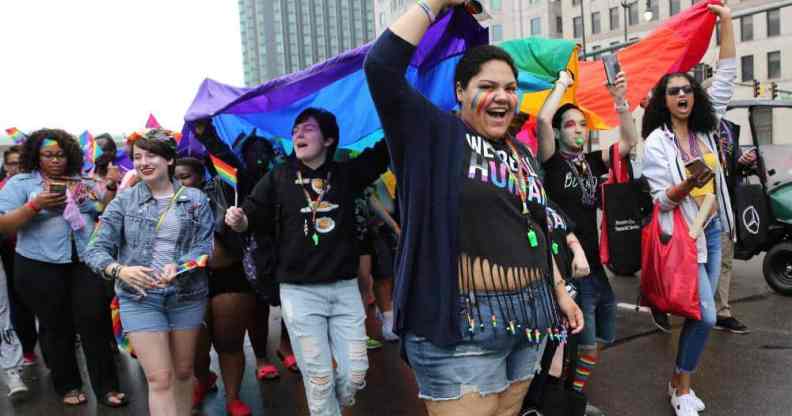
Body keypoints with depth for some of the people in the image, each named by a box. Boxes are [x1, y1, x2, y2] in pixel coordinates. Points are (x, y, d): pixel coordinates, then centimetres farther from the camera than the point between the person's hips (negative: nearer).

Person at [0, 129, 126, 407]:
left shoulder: (83, 182, 12)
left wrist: (111, 190, -5)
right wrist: (35, 205, -19)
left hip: (86, 263, 2)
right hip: (41, 268, -2)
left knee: (95, 322, -1)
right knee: (56, 327, 10)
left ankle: (106, 386, 8)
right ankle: (67, 385, 26)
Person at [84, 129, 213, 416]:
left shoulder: (195, 199, 2)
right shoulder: (124, 201, 0)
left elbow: (205, 246, -4)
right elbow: (96, 249, -3)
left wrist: (179, 267, -23)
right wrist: (120, 270, -23)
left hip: (187, 295, 2)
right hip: (139, 297, -1)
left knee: (184, 372, 15)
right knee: (160, 379, -5)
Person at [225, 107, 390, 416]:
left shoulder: (347, 173, 5)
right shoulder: (278, 178, 2)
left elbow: (385, 150, 5)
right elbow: (252, 219, 3)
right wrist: (237, 220, -20)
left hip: (345, 287, 2)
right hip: (299, 291, -2)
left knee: (356, 375, 5)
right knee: (319, 378, 1)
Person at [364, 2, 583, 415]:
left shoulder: (521, 153, 14)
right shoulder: (434, 134, -6)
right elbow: (381, 66, -19)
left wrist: (560, 291, 18)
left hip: (529, 315, 7)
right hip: (461, 326, -7)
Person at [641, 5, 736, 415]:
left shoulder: (704, 130, 5)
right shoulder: (656, 143, -11)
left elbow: (726, 77, 4)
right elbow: (659, 201, -13)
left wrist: (726, 21, 1)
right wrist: (686, 186, -34)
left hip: (712, 229, 7)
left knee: (700, 313, 9)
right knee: (705, 313, -9)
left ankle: (681, 380, 22)